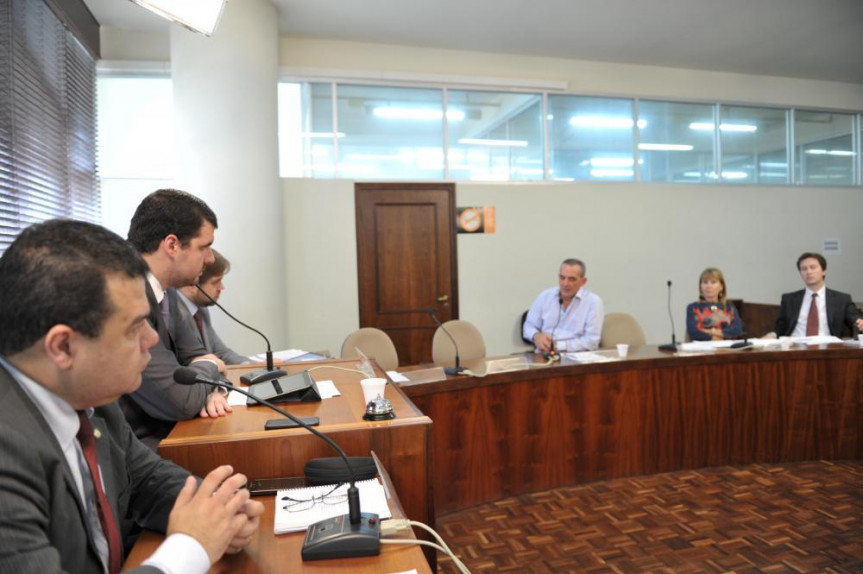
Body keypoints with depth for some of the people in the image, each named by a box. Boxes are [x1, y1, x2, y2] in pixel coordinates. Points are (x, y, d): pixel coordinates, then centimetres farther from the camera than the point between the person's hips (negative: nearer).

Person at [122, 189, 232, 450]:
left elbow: (195, 355, 13)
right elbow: (181, 402, -25)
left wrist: (210, 389, -8)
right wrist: (209, 368, -5)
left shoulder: (166, 293, 4)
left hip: (166, 434, 8)